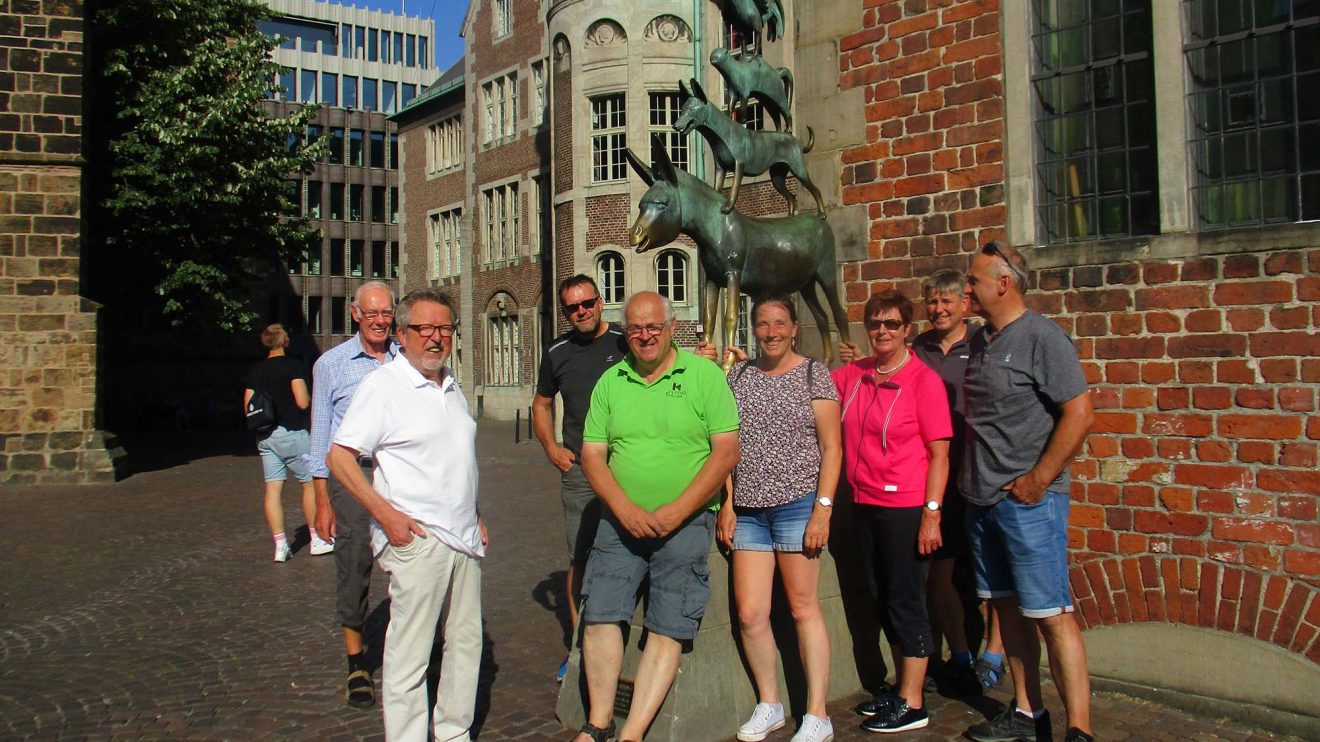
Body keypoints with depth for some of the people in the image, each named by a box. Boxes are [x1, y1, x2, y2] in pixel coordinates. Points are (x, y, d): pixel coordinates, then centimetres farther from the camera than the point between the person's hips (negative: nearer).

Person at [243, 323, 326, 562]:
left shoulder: (255, 371, 9)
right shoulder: (292, 366, -9)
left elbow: (248, 407, 6)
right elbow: (302, 402, -17)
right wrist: (311, 399, 4)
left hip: (265, 436, 6)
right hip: (290, 433, -6)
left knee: (273, 489, 4)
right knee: (310, 482, 6)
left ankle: (280, 546, 5)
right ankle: (317, 540, 11)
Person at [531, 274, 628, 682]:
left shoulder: (626, 342, 0)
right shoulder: (558, 352, 11)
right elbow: (541, 404, 23)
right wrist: (551, 447, 10)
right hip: (578, 470, 2)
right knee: (580, 560, 4)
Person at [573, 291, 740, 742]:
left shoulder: (704, 375, -3)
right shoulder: (610, 382, 7)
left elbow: (726, 452, -8)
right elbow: (592, 454, 5)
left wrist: (675, 511, -14)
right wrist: (624, 508, -11)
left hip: (686, 522, -3)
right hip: (621, 519, 3)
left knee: (668, 629, -3)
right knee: (600, 614, -3)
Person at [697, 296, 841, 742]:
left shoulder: (814, 374, 0)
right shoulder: (739, 375, 11)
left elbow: (831, 448, -3)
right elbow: (729, 444, 13)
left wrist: (823, 508, -10)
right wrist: (727, 503, 7)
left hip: (797, 504, -4)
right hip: (748, 509, 4)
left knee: (803, 607, 1)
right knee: (749, 613, 3)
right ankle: (768, 705, 21)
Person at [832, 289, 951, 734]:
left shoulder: (923, 380, -10)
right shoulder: (852, 375, 6)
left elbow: (939, 453, -11)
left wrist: (931, 514, -16)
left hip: (906, 506, -6)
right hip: (865, 504, 6)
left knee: (905, 601, 2)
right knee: (882, 599, 16)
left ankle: (912, 705, 15)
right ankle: (902, 687, 31)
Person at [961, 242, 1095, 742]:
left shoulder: (1041, 337, -10)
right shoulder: (978, 341, 12)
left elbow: (1079, 414, -16)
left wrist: (1036, 481, -16)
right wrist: (973, 478, 12)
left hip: (1027, 501, -8)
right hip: (980, 499, 8)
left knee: (1051, 614, -5)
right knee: (1008, 607, 14)